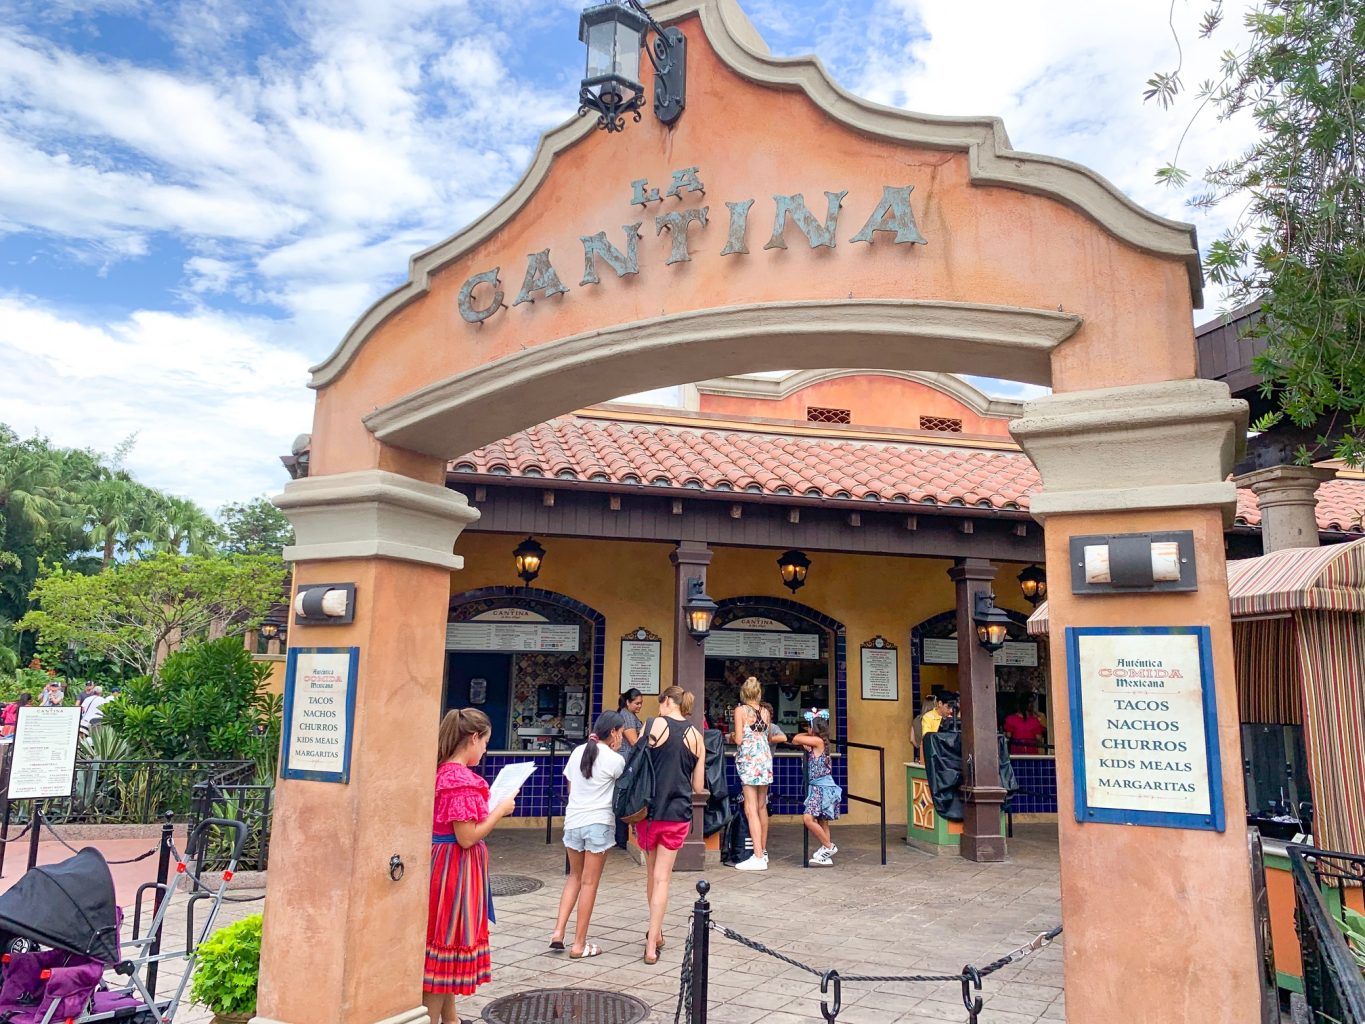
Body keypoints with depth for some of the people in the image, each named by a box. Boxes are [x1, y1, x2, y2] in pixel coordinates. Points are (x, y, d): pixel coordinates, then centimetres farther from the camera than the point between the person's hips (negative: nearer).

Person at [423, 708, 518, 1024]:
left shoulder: (443, 772, 6)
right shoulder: (462, 779, -23)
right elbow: (467, 837, -22)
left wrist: (489, 807, 12)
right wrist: (499, 811, -12)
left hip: (444, 862, 10)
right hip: (455, 866, -10)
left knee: (447, 940, 19)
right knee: (447, 941, 2)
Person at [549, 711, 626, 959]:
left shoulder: (578, 751, 6)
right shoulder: (615, 760, -10)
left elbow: (570, 787, 11)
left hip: (573, 820, 5)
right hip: (599, 823, -5)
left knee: (575, 876, 22)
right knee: (589, 883, 5)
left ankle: (558, 931, 11)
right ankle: (579, 945, 11)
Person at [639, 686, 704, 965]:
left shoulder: (654, 725, -7)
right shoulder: (696, 736, 2)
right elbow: (698, 786, 5)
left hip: (649, 810, -1)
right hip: (678, 814, 1)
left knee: (652, 874, 17)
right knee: (662, 877, 6)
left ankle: (655, 934, 30)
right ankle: (652, 945, 3)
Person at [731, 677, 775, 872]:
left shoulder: (740, 710, -6)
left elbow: (739, 739, -10)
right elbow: (768, 738, 13)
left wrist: (732, 736, 11)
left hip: (749, 759, -6)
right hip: (765, 757, 6)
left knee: (751, 809, -6)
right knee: (762, 806, 16)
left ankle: (758, 857, -10)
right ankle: (763, 851, 26)